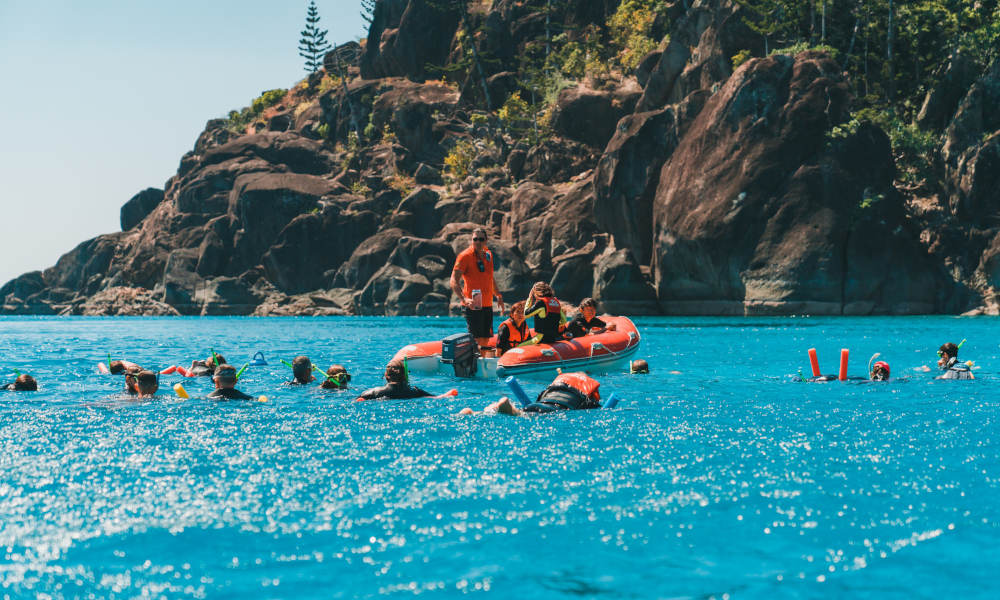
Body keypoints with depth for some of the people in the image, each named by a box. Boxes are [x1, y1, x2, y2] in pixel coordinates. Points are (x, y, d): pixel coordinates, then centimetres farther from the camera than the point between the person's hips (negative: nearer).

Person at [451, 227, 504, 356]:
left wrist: (498, 296, 28)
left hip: (487, 305, 7)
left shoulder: (488, 254, 13)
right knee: (476, 340, -11)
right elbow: (454, 281, -17)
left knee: (485, 341, 11)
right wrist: (464, 299, -30)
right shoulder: (465, 256, -10)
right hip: (473, 306, -7)